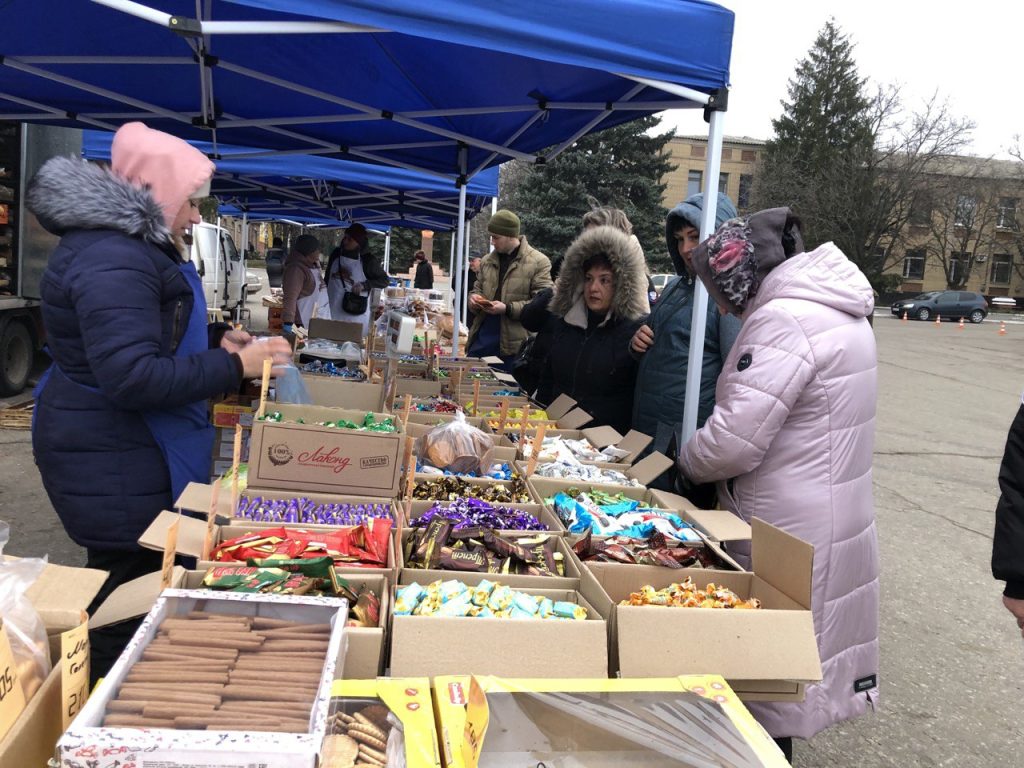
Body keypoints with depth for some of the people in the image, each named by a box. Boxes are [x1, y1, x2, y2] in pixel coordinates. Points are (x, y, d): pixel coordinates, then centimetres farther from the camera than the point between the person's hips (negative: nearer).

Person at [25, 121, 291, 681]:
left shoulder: (130, 245, 13)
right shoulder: (113, 260, -22)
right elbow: (132, 377, -28)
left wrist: (215, 340, 9)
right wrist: (234, 367, -23)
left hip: (127, 446, 11)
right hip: (112, 460, -11)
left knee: (137, 577, 17)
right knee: (128, 584, -1)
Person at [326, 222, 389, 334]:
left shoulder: (368, 259, -7)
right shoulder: (336, 253, 6)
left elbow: (384, 280, -3)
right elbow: (327, 277, 17)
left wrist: (364, 285, -16)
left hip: (355, 311, -4)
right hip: (332, 309, 4)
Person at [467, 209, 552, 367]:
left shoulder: (538, 262, -7)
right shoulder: (487, 261, 13)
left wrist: (508, 309, -20)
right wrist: (474, 298, 0)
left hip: (513, 343, -5)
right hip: (482, 337, 6)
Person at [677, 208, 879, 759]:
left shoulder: (783, 320, -22)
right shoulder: (836, 308, 10)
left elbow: (734, 439, -25)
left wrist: (687, 464, -5)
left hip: (789, 535, -10)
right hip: (834, 514, 10)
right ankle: (772, 731, 37)